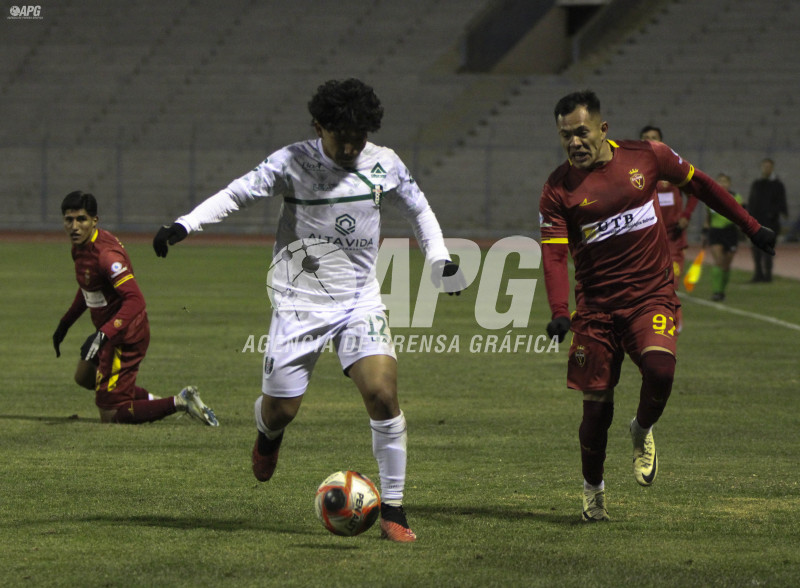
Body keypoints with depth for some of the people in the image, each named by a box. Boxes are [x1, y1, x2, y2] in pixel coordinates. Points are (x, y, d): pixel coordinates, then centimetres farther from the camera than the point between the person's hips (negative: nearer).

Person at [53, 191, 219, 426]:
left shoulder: (106, 255, -28)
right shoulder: (80, 247, 3)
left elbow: (135, 300, -35)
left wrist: (104, 334, -43)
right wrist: (65, 323, 27)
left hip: (124, 338, -10)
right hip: (107, 332, 10)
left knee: (110, 415, -5)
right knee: (83, 377, 34)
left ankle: (179, 403, -5)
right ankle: (151, 400, 29)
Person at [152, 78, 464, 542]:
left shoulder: (384, 165, -1)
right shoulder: (293, 163, -10)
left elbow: (418, 209, 16)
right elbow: (237, 193, -10)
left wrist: (440, 258, 7)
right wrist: (184, 225, -22)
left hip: (360, 301, 1)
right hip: (299, 302, -1)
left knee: (383, 394, -17)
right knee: (280, 410, 3)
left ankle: (393, 511, -7)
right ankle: (269, 435, 45)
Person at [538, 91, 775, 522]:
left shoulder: (646, 157, 0)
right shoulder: (558, 189, -3)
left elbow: (697, 183, 15)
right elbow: (553, 254, -9)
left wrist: (749, 226, 20)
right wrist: (559, 313, -24)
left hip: (652, 296, 0)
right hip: (596, 305, 0)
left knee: (659, 368, -28)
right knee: (596, 405, 0)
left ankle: (643, 431, 5)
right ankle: (593, 488, 26)